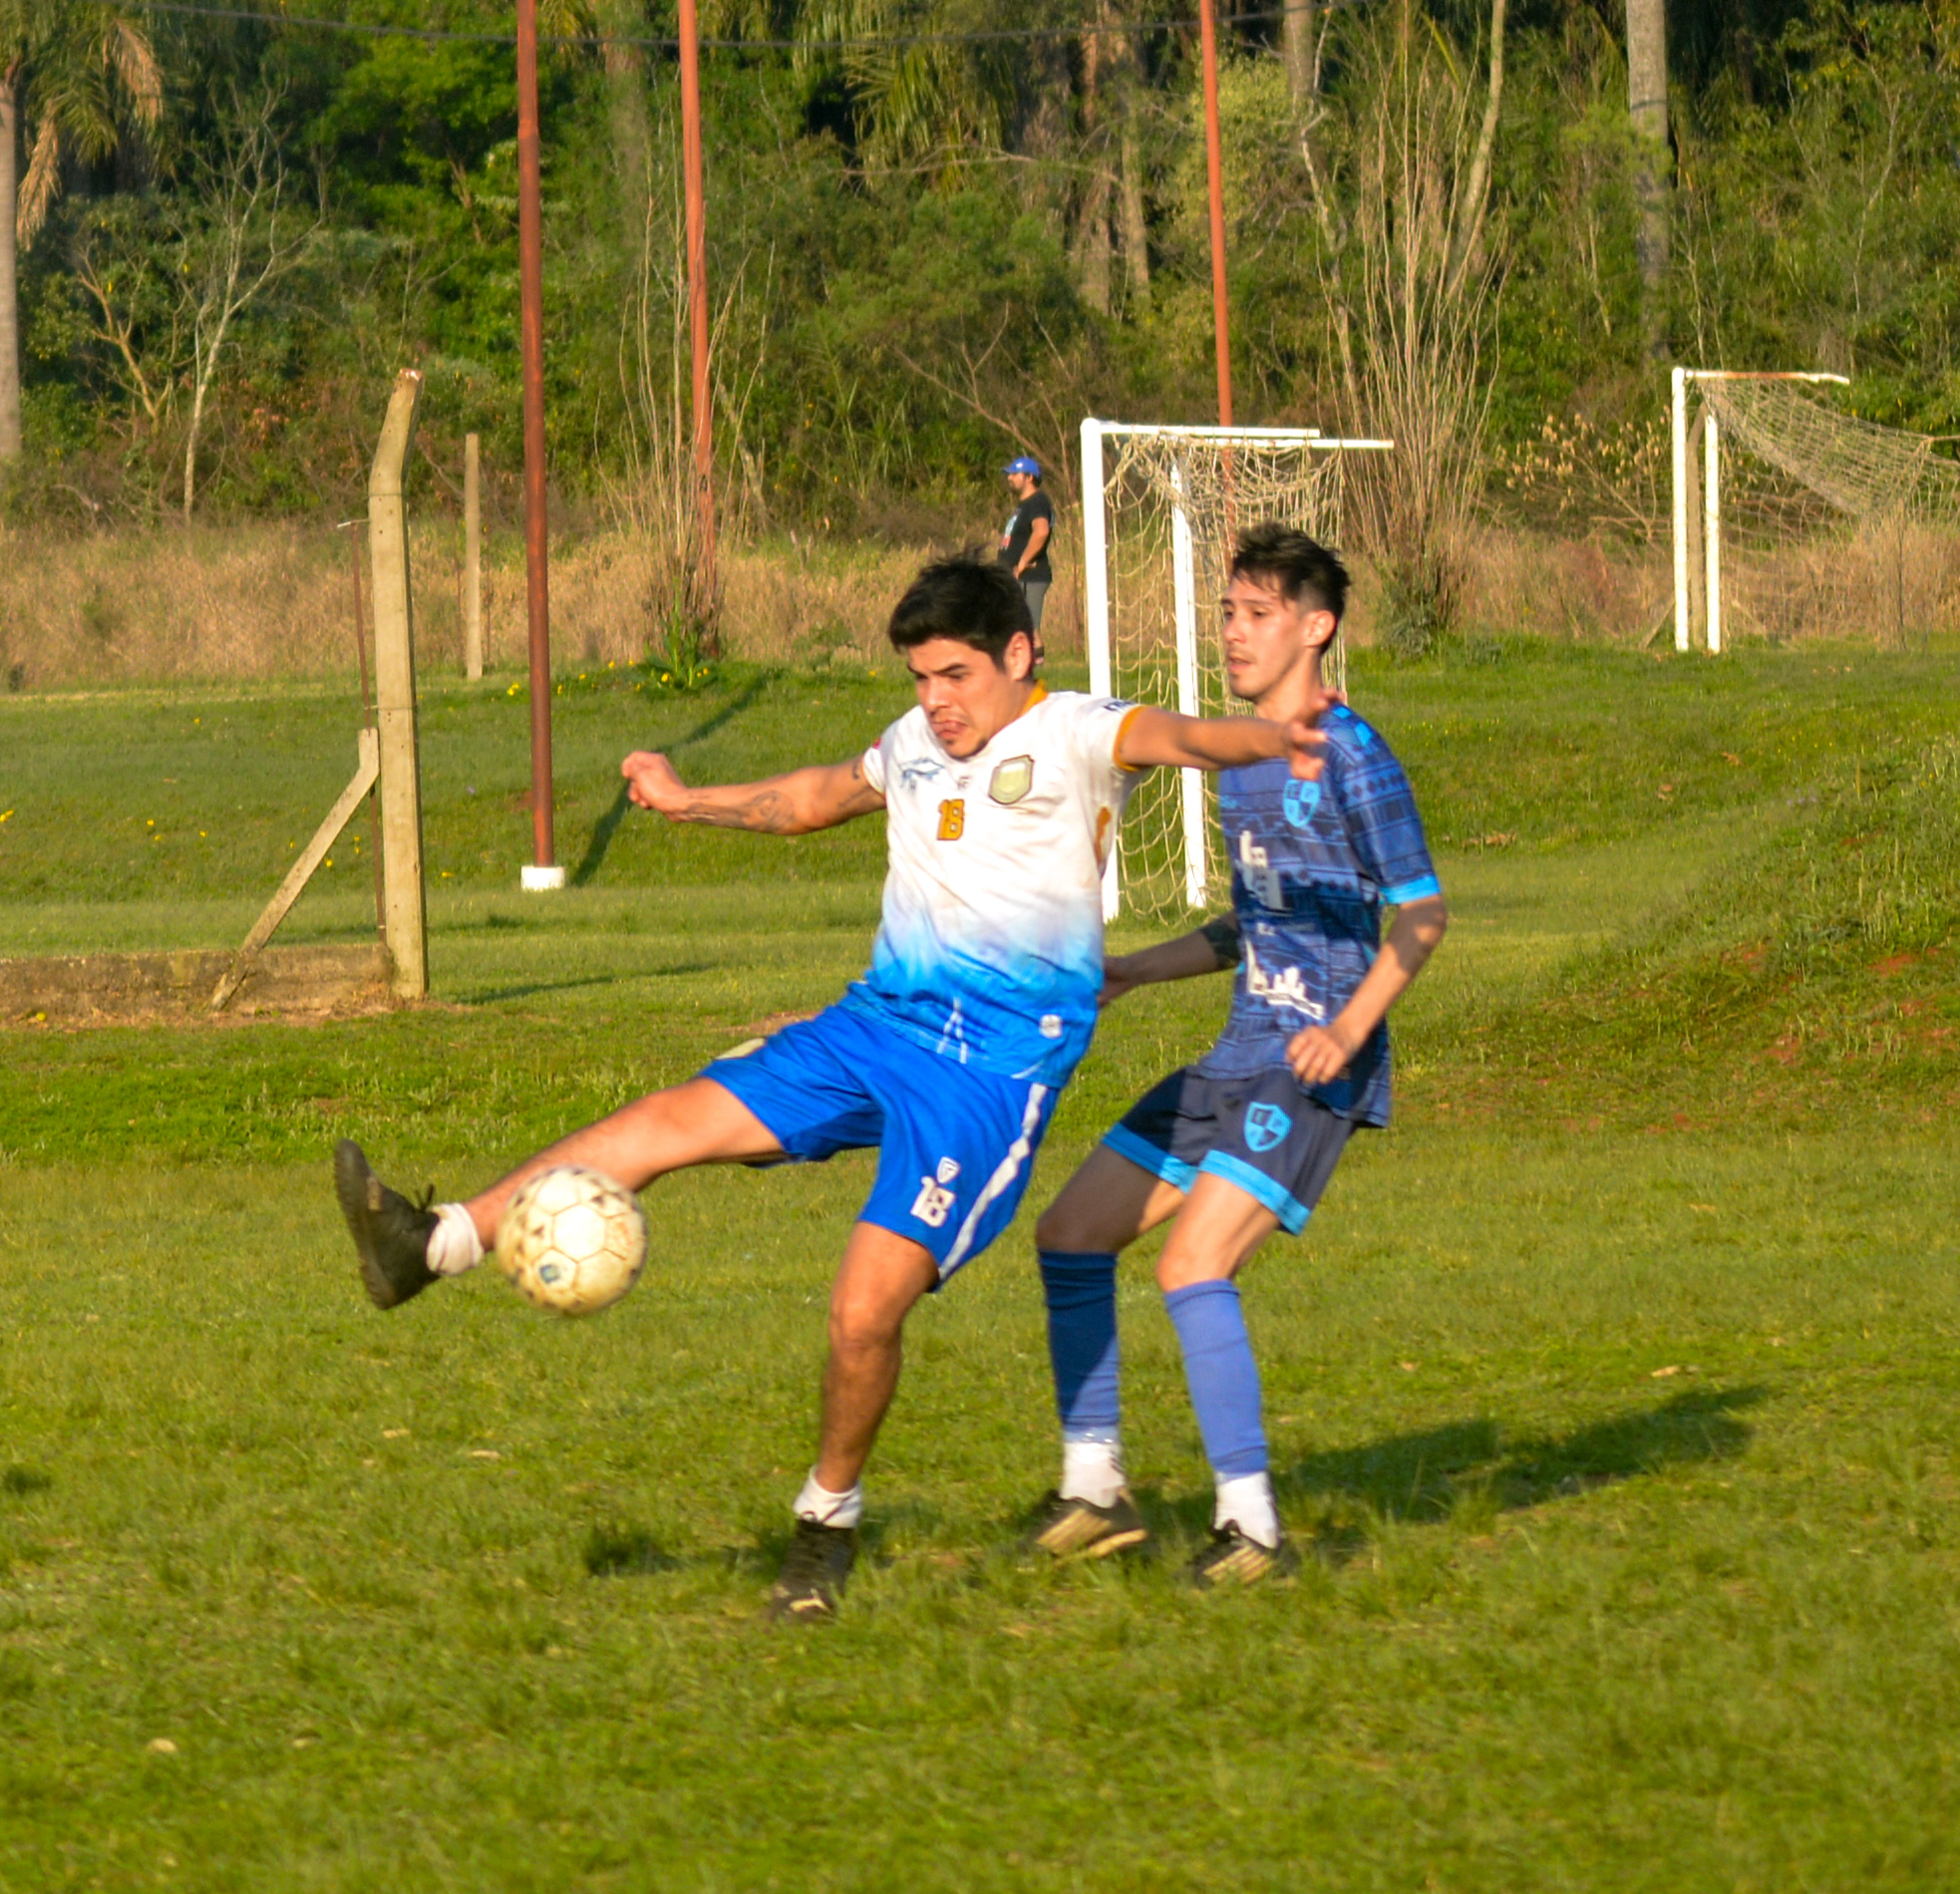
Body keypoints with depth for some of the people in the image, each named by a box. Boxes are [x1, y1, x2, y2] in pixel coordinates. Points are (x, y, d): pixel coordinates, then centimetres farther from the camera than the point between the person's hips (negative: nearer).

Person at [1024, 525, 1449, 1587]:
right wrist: (1131, 974, 20)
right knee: (1072, 1234, 9)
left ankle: (1251, 1525, -14)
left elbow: (1421, 914, -11)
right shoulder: (1239, 760, 15)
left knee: (1192, 1270, -22)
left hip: (1312, 1073, -9)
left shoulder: (1350, 757, -11)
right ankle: (1094, 1490, 16)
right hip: (1237, 1059, 9)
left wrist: (1350, 1027, -24)